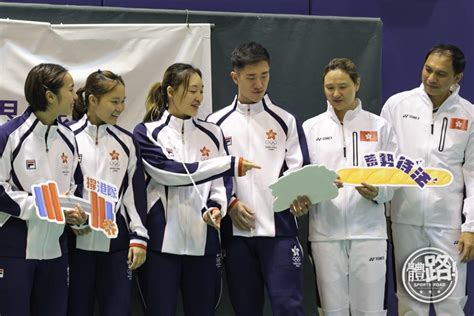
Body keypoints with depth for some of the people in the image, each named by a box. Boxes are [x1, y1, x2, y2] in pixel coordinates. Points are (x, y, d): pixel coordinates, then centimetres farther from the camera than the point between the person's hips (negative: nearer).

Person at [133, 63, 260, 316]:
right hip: (161, 240, -3)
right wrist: (231, 164, -17)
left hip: (203, 242, 3)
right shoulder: (147, 133, 1)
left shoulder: (212, 134, 12)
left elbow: (222, 182, 9)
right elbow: (170, 171, -13)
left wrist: (217, 208, -15)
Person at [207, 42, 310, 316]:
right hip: (236, 230, 2)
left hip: (279, 228, -1)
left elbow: (299, 170, 2)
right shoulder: (216, 123, 8)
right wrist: (230, 203, -7)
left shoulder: (285, 121, 7)